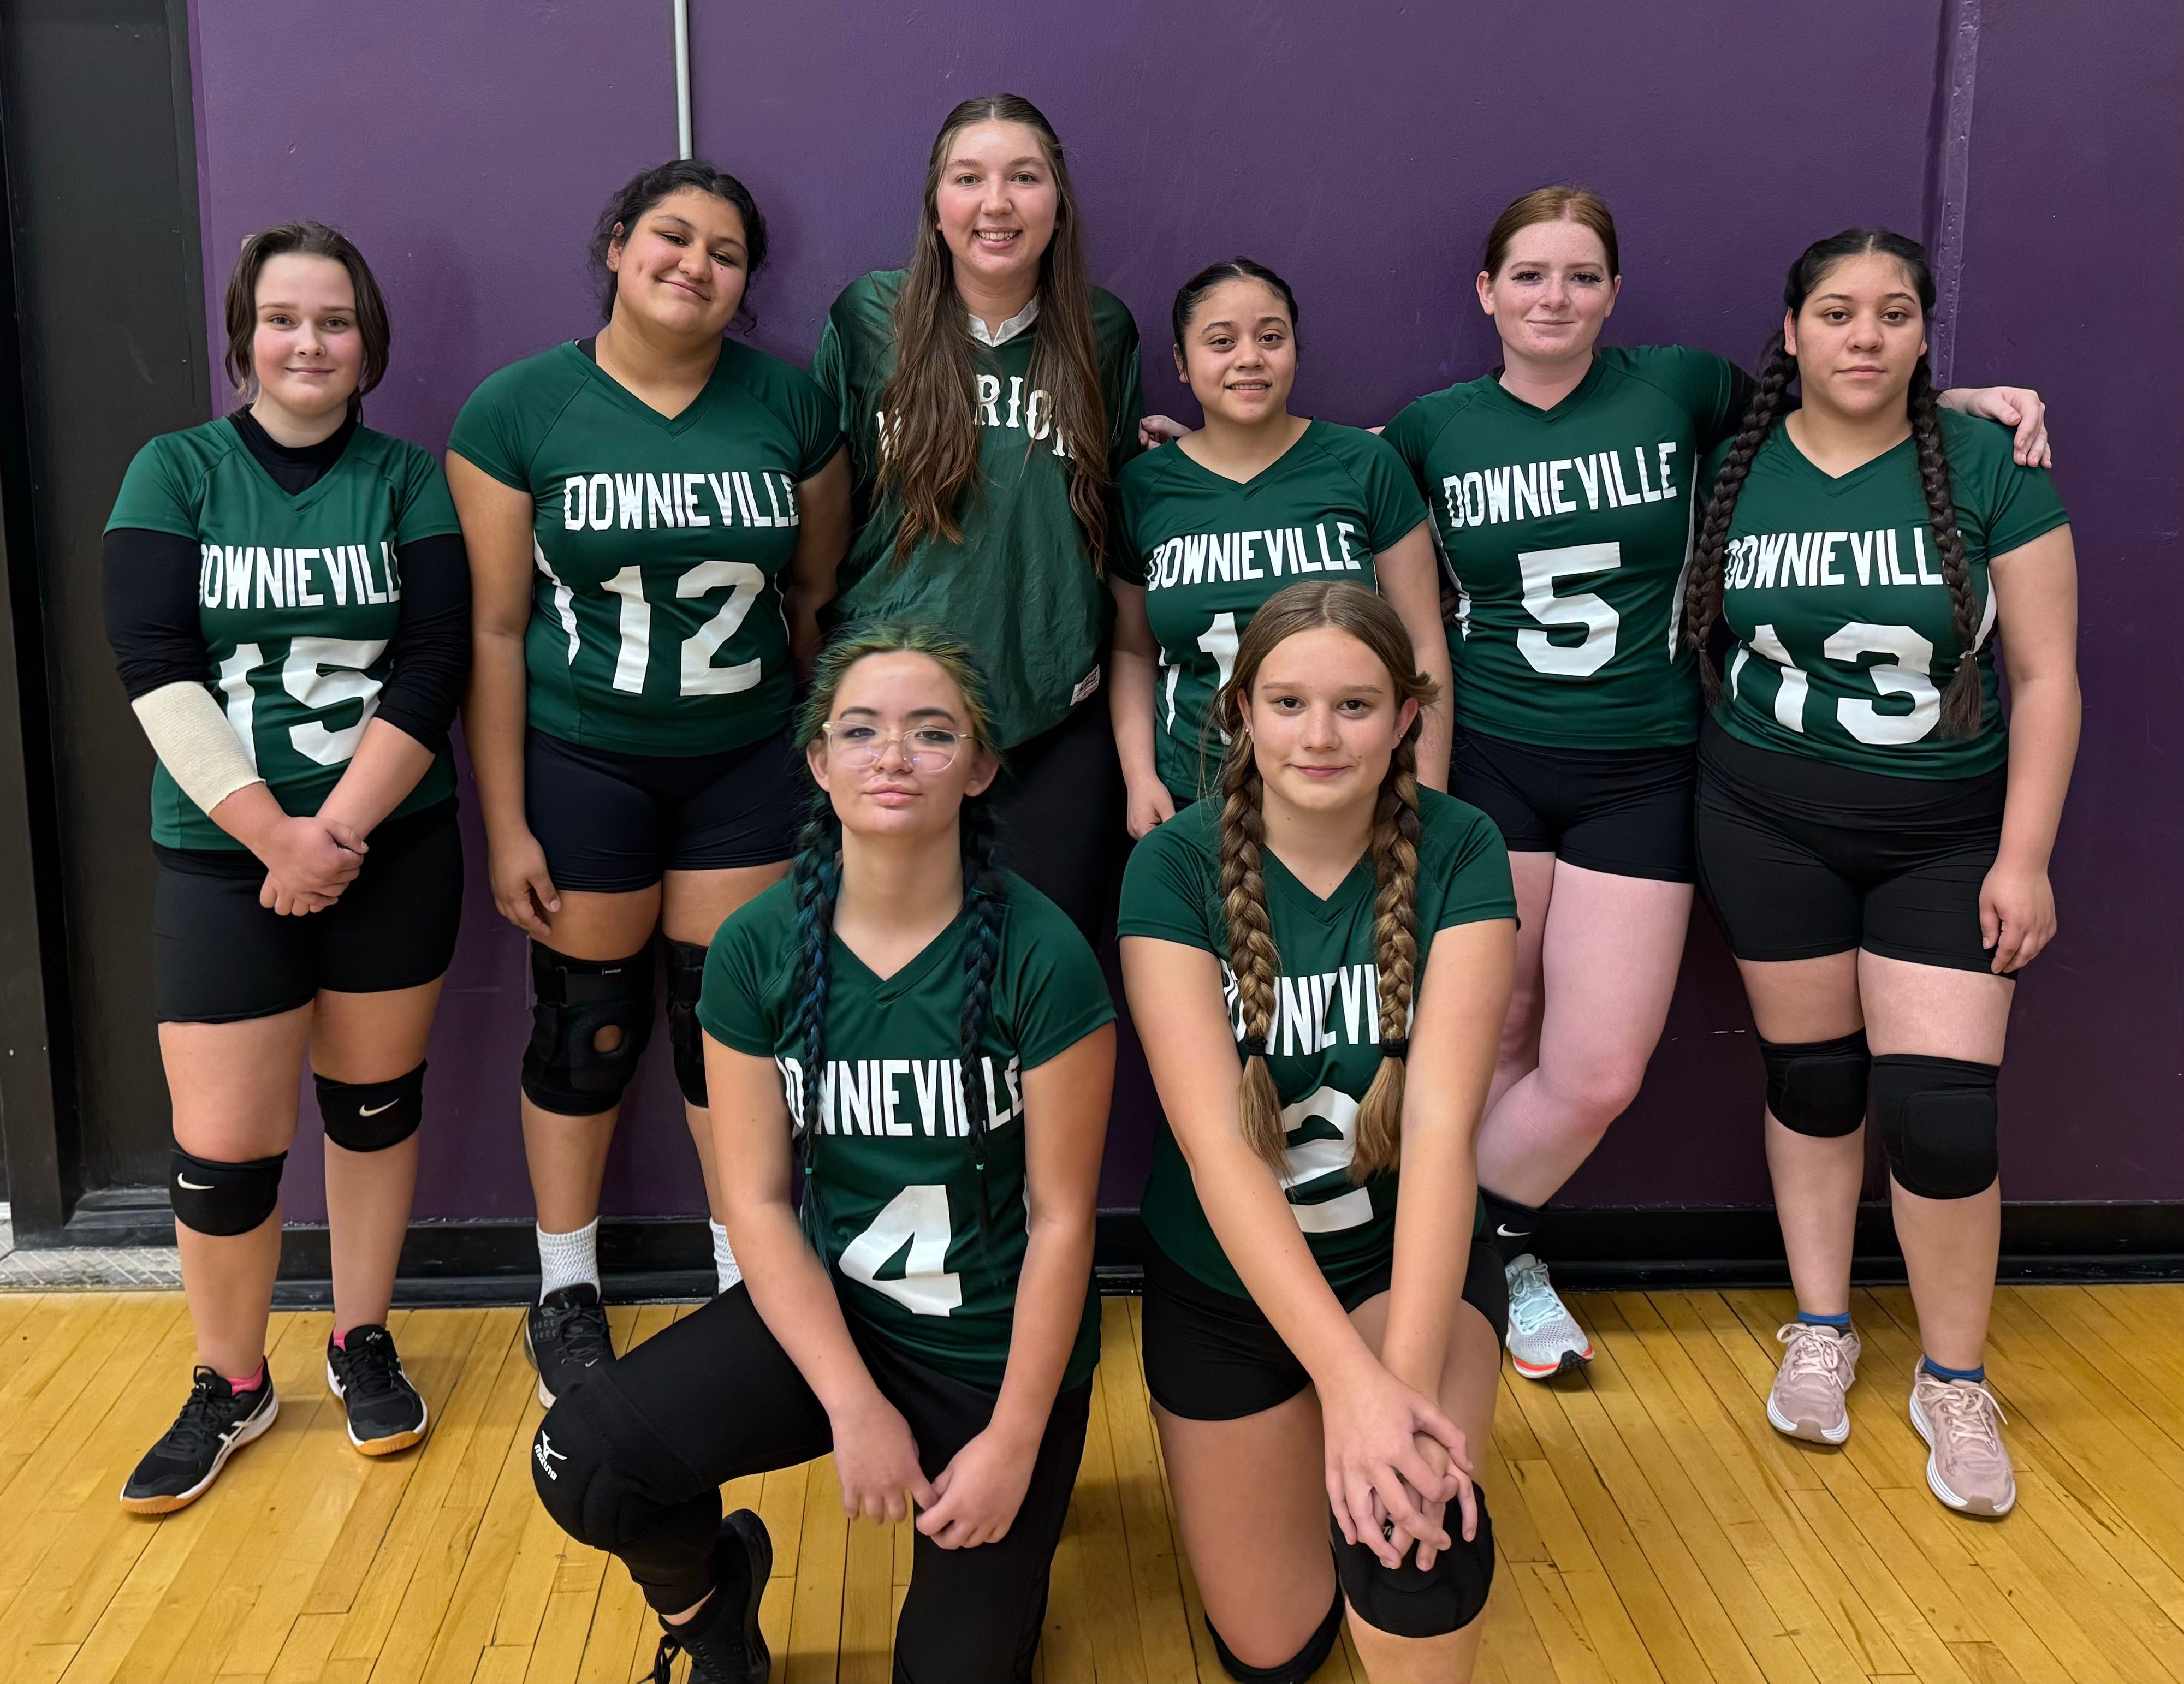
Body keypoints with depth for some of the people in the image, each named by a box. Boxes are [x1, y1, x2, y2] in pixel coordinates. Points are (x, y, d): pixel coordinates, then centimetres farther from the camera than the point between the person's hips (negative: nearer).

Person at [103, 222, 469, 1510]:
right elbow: (154, 666, -8)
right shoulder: (176, 473, 2)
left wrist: (338, 830, -16)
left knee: (375, 1101, 12)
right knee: (223, 1149, -1)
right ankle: (230, 1388, 22)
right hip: (226, 855, -1)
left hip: (392, 846, 1)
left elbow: (434, 667, -7)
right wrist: (277, 833, -17)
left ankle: (364, 1342, 32)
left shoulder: (409, 481, 2)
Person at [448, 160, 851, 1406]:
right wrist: (506, 826, -8)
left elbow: (819, 594, 7)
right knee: (589, 1024, 8)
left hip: (748, 763, 2)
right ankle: (567, 1289, 29)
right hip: (582, 763, -1)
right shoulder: (519, 409, -6)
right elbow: (495, 627, -6)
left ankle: (747, 1283, 26)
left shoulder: (791, 406, 0)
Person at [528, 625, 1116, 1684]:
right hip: (824, 1308, 2)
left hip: (998, 1347, -2)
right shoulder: (756, 951, -11)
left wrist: (1014, 1444, -11)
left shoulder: (1042, 958, -19)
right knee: (581, 1463, -20)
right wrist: (854, 1406, -14)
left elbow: (1061, 1217, -13)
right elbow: (758, 1202, -8)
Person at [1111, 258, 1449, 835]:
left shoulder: (1364, 467, -1)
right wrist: (1140, 778, 0)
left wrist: (1427, 803, -5)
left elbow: (1423, 647, 0)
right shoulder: (1144, 488, 3)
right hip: (1193, 805, 1)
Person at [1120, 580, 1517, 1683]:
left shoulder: (1457, 853, -16)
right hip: (1222, 1280, 1)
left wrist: (1408, 1375, -36)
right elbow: (1214, 1143, -25)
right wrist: (1348, 1377, -35)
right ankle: (1278, 1455, 40)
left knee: (1410, 1515, -31)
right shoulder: (1176, 866, -17)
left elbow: (1442, 1120, -24)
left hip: (1406, 1258, -1)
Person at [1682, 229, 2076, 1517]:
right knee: (1811, 1078, 10)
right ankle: (1822, 1333, 30)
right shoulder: (1734, 468, -1)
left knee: (1942, 1110, -6)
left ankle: (1955, 1383, 16)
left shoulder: (1990, 468, -7)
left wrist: (2025, 856, -10)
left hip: (1947, 833, -1)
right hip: (1770, 823, 2)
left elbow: (2047, 678, -6)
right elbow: (1693, 631, 10)